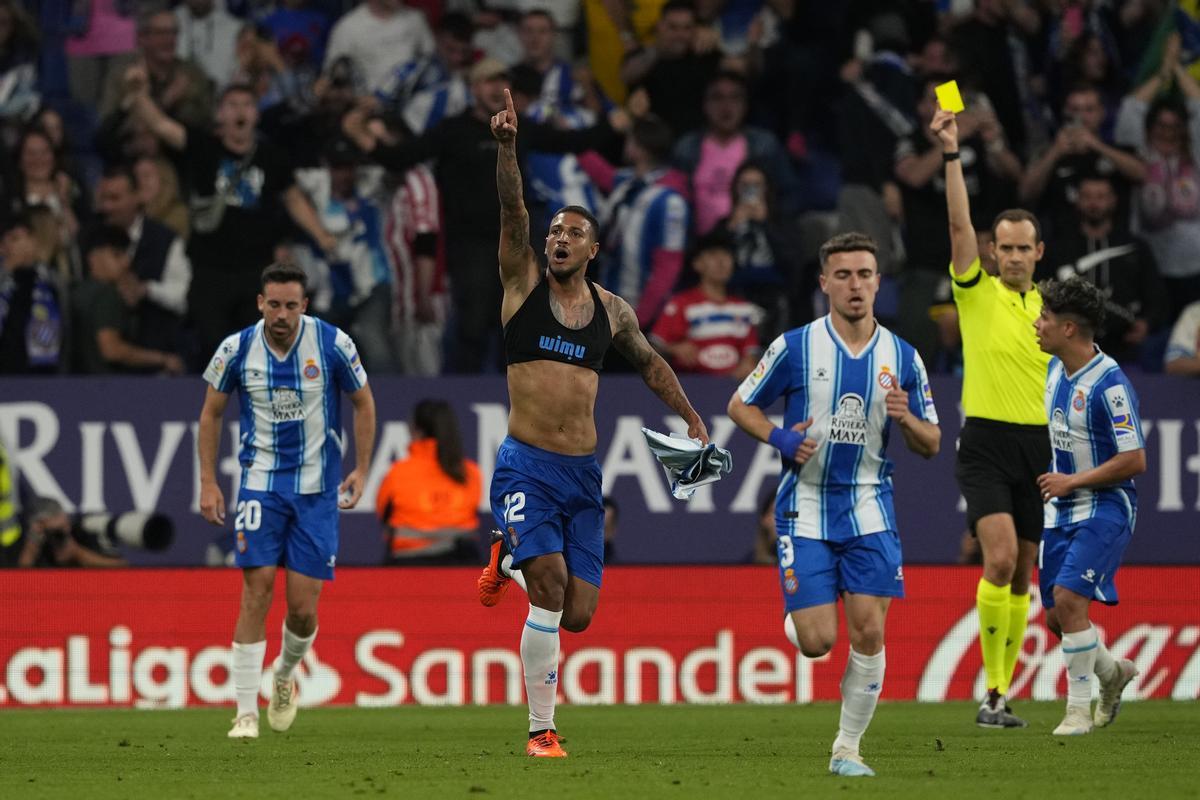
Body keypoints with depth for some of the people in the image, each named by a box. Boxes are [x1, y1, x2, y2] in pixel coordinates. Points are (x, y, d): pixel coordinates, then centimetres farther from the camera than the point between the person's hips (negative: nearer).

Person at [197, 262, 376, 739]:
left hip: (317, 487, 0)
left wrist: (361, 470, 1)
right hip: (261, 481, 0)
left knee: (303, 606, -2)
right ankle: (246, 712, -8)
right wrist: (207, 481, 2)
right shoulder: (237, 350, -6)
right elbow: (211, 413, 8)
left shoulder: (332, 344, -8)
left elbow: (363, 403, 7)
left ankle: (285, 676, 31)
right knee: (256, 591, -12)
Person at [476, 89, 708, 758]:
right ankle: (542, 729, -11)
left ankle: (513, 558, 31)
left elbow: (651, 363, 26)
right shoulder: (525, 286, 1)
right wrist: (507, 146, -25)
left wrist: (691, 416, 19)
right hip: (527, 467, -4)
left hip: (584, 473, 4)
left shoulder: (613, 311, 10)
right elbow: (514, 211, -12)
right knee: (550, 585, -21)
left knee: (578, 615, -1)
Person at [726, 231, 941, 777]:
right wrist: (779, 438, -13)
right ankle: (796, 620, 30)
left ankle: (848, 748, 4)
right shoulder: (795, 347, -4)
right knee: (816, 642, -9)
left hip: (870, 511, 2)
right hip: (805, 510, -2)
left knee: (869, 632, -10)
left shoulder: (901, 357, 3)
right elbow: (740, 405, 6)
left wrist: (906, 419, -14)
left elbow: (931, 446, 9)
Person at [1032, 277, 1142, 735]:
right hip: (1061, 510, 8)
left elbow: (1134, 460, -20)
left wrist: (1071, 482, -18)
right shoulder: (1056, 369, 6)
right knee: (1055, 615, 7)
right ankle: (1112, 671, 34)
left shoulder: (1109, 385, -20)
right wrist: (1054, 482, 14)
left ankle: (1079, 707, -9)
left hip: (1104, 508, -8)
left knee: (1069, 598, -20)